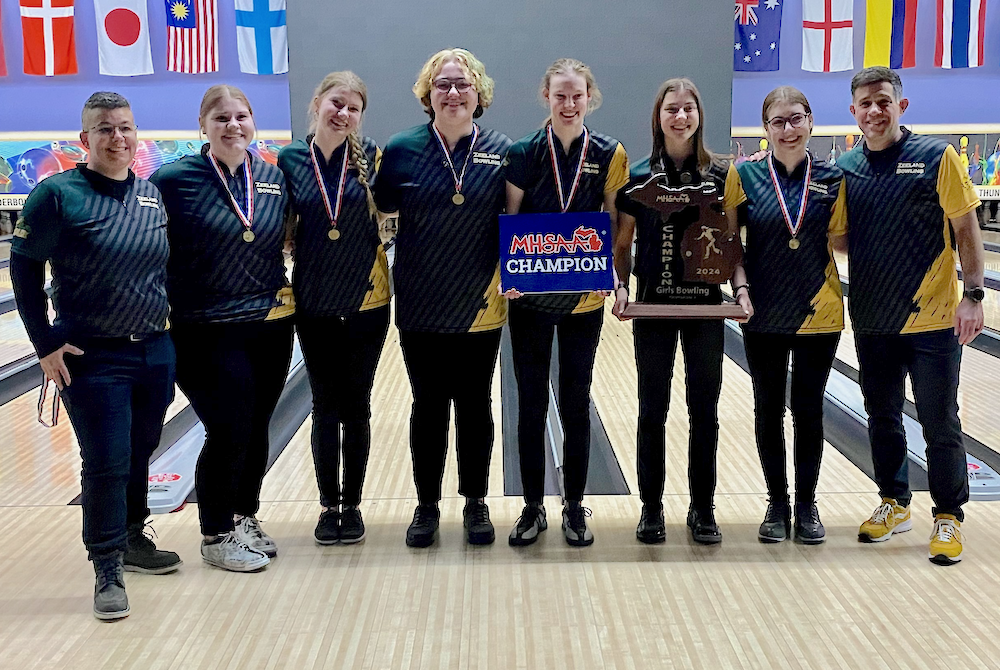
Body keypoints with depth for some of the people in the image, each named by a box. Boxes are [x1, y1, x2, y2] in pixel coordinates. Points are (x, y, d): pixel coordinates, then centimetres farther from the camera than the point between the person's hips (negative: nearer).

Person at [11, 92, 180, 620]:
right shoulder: (58, 194, -11)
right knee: (106, 463, -1)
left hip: (156, 352, 5)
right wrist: (46, 344, -9)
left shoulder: (153, 193, 4)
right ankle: (108, 571, 13)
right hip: (92, 359, -5)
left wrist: (167, 321, 13)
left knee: (139, 455, 17)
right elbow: (25, 266, -7)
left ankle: (131, 540, 37)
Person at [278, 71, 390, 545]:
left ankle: (352, 505, 20)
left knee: (355, 407, 7)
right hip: (314, 304, 1)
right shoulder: (289, 160, -2)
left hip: (366, 300, -1)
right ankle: (328, 506, 21)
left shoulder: (370, 155, -4)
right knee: (325, 407, 8)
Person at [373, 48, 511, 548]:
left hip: (480, 304, 0)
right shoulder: (401, 150, -2)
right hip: (420, 305, 0)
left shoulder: (501, 152, -2)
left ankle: (476, 503, 24)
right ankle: (427, 505, 23)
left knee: (474, 405, 10)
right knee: (428, 406, 9)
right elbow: (381, 212, 5)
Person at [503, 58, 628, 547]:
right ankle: (533, 507, 19)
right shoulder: (523, 154, -4)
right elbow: (509, 221, -2)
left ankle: (574, 507, 21)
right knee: (530, 404, 6)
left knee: (576, 404, 8)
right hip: (530, 295, 0)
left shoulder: (609, 155, -2)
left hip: (583, 297, 0)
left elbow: (615, 223, 3)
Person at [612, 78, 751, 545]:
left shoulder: (721, 176, 2)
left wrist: (741, 288, -11)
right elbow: (622, 245, 3)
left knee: (704, 410, 7)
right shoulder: (638, 177, 0)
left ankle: (702, 509, 19)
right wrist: (619, 287, -13)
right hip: (653, 307, 0)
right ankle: (651, 508, 18)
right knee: (652, 410, 6)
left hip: (705, 306, 1)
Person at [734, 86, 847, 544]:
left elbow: (841, 237, 8)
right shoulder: (747, 175, -3)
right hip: (764, 316, 0)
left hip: (818, 313, 0)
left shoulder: (831, 179, -1)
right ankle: (777, 503, 23)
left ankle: (806, 504, 23)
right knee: (769, 410, 9)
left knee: (808, 410, 8)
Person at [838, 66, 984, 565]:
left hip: (931, 319, -4)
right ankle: (894, 504, 31)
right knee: (882, 418, 15)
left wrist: (973, 294, -13)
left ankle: (948, 517, 17)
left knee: (940, 424, 3)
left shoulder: (936, 158, -7)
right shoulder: (845, 168, 4)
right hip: (871, 321, 4)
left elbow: (965, 230, -6)